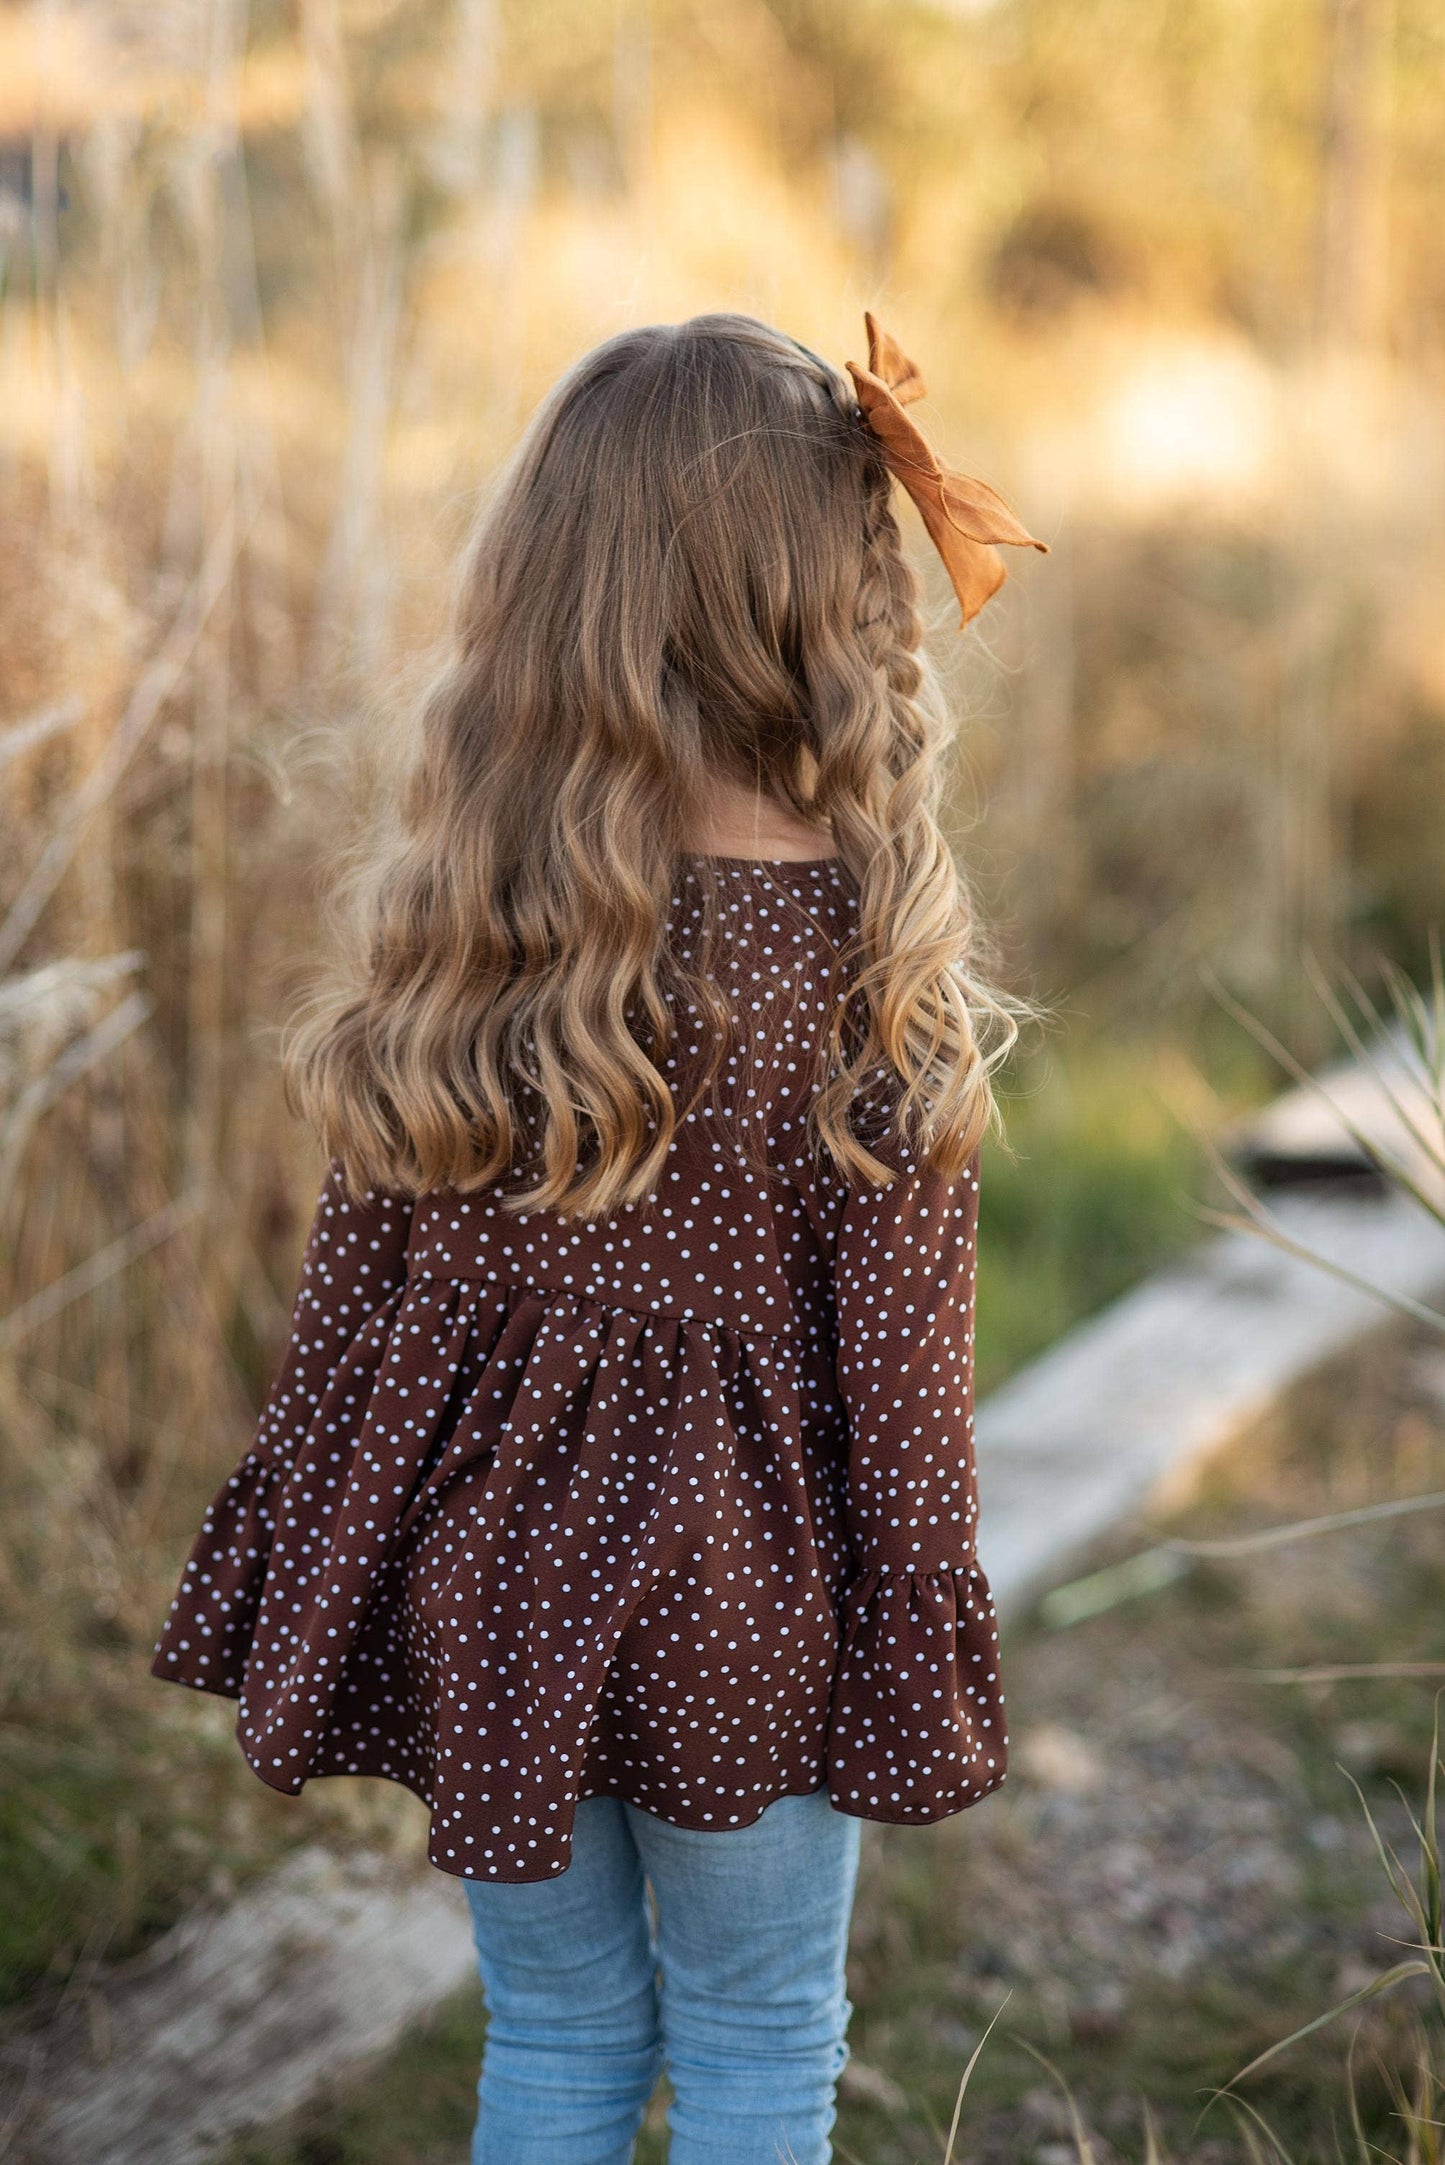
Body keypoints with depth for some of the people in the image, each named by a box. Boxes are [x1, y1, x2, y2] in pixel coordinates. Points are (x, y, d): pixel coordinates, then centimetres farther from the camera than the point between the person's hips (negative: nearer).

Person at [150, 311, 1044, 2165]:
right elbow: (896, 1345, -11)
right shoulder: (858, 930, -16)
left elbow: (356, 1286, -1)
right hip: (743, 1587, -3)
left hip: (486, 1573, 3)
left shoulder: (442, 909, -7)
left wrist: (322, 1602, 10)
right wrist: (920, 1659, 0)